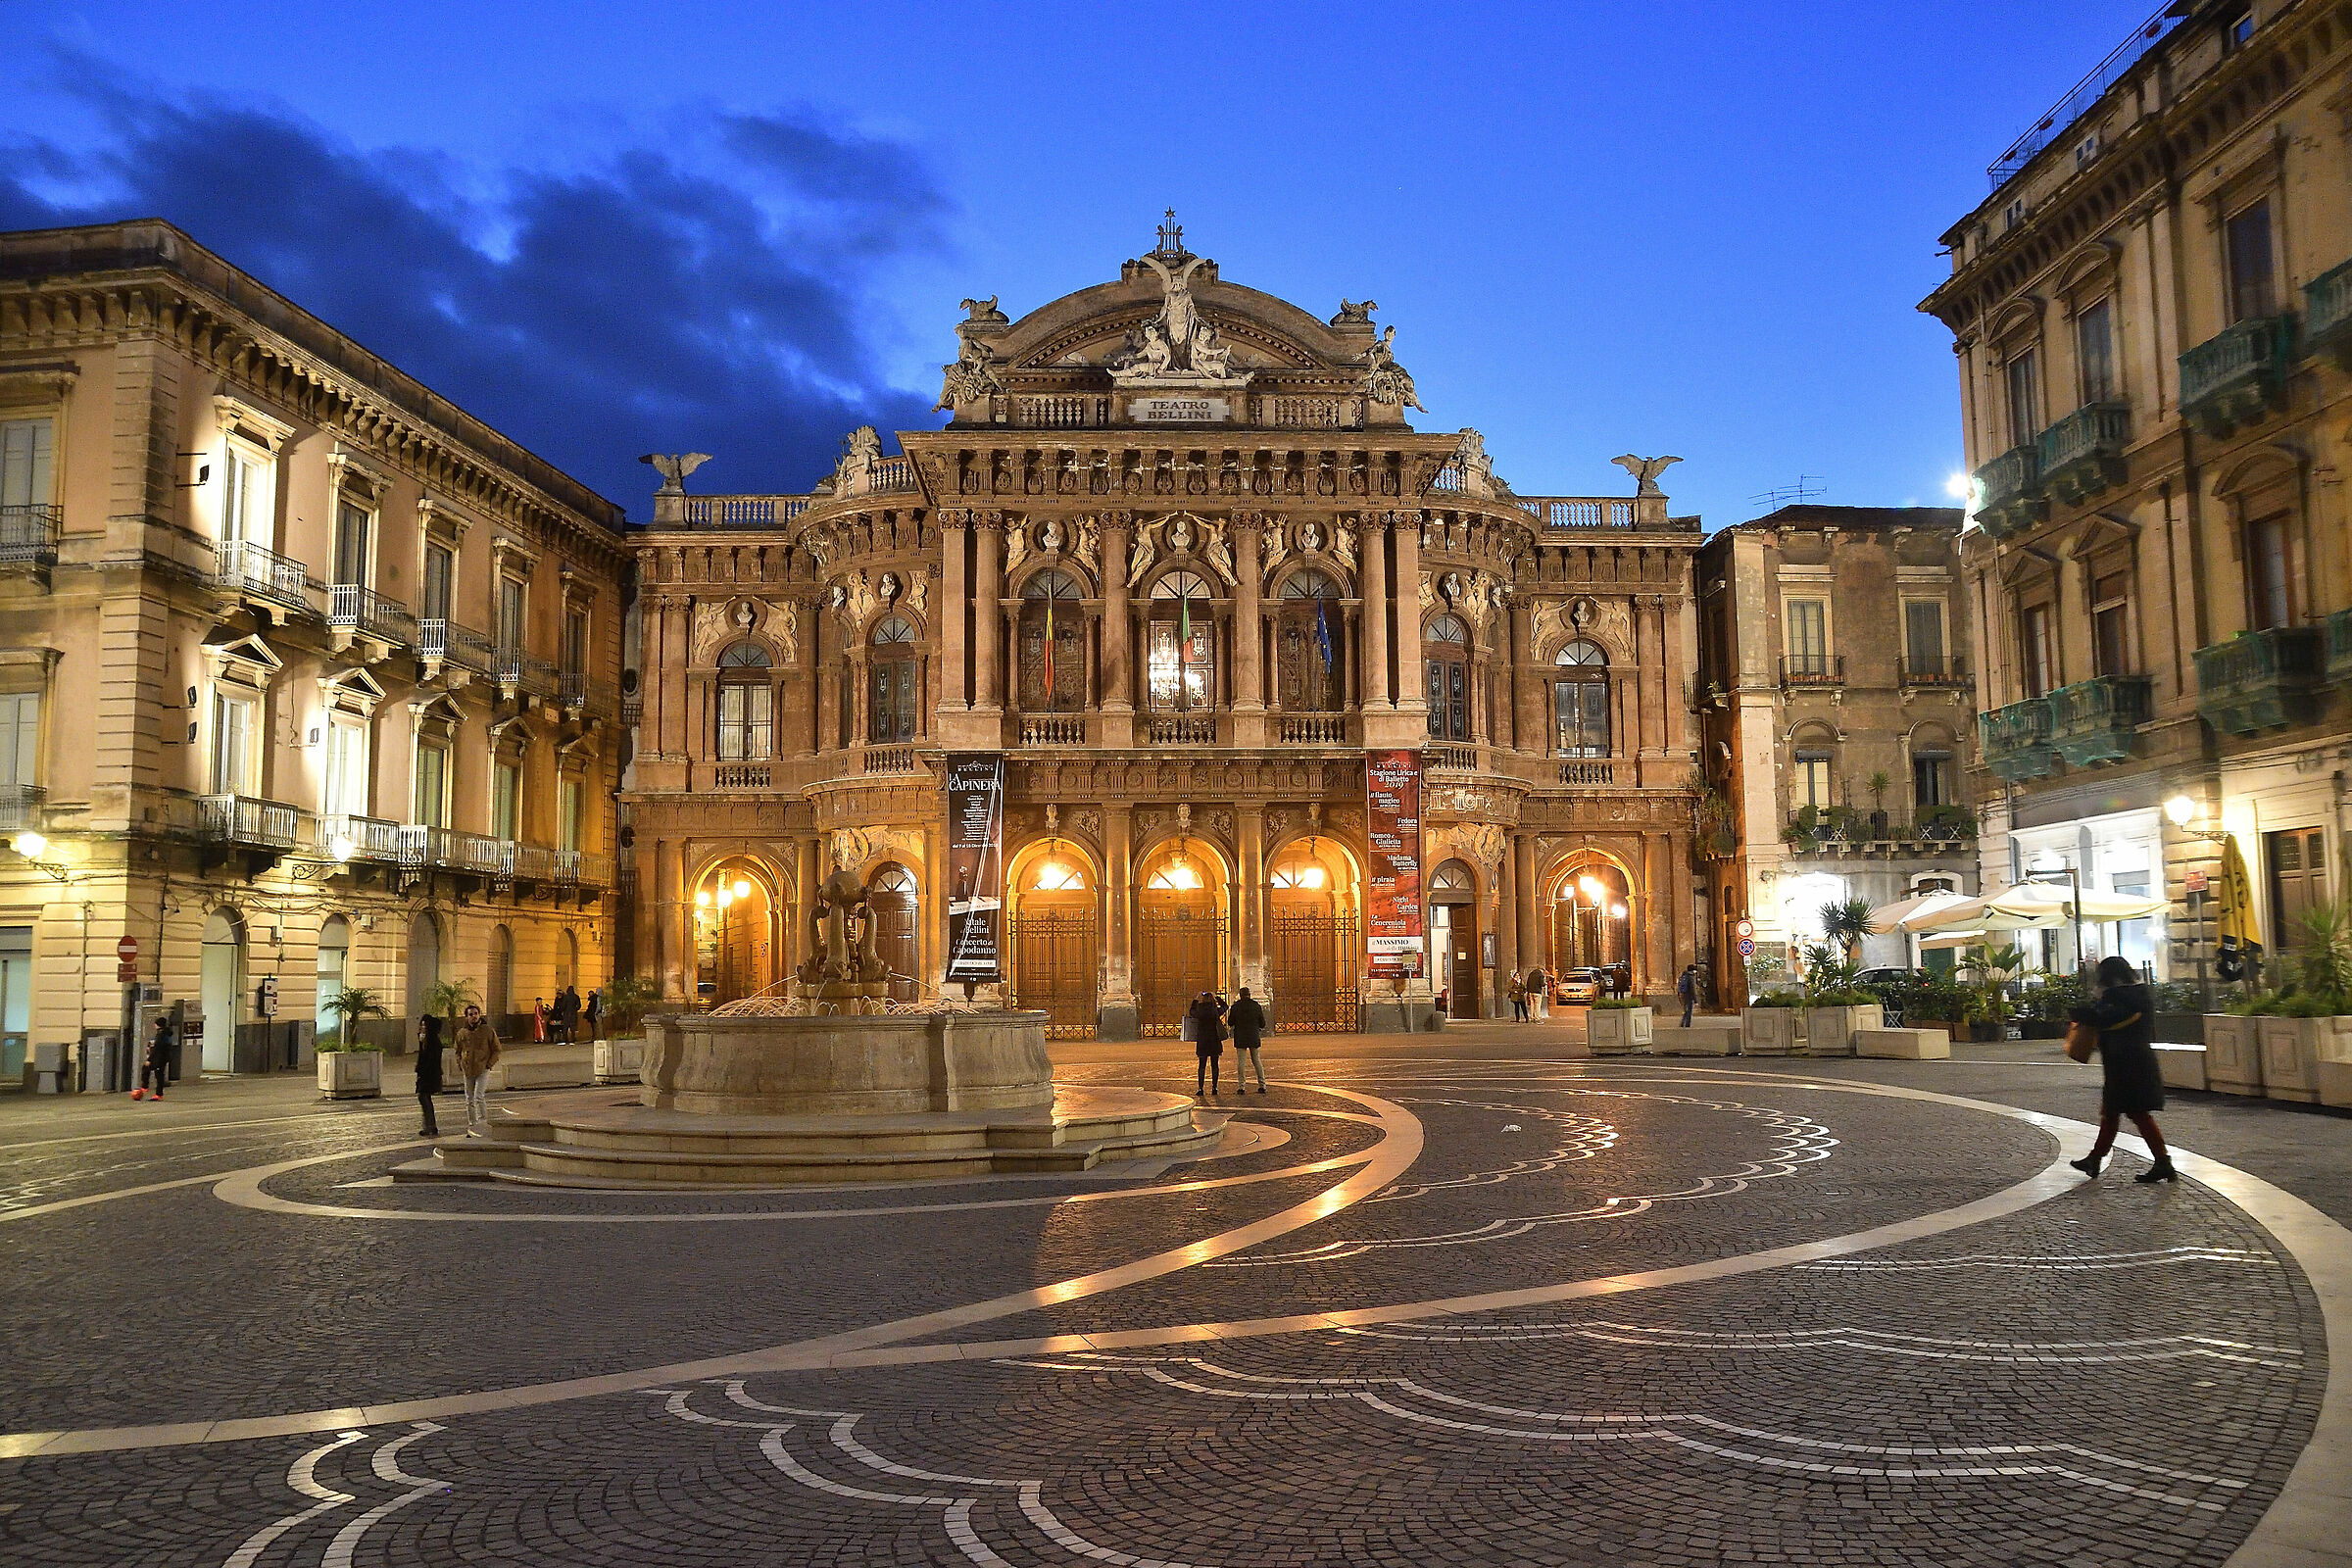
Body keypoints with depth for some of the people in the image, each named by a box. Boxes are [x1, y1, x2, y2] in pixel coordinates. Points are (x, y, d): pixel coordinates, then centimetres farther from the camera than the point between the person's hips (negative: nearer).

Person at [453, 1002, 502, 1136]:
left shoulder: (488, 1031, -1)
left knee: (479, 1097, -17)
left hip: (483, 1070, -4)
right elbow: (458, 1051, 21)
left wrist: (489, 1064, -6)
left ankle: (481, 1123, -10)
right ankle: (471, 1126, 15)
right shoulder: (462, 1033, 8)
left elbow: (496, 1050, 4)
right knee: (469, 1100, 8)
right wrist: (460, 1066, 8)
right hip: (468, 1071, 4)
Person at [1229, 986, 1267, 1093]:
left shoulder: (1236, 1006, -6)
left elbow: (1230, 1022, 1)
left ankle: (1241, 1086, -4)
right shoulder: (1256, 1006, 0)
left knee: (1241, 1062, 0)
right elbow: (1262, 1024, 5)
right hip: (1254, 1036, 2)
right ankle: (1262, 1085, 10)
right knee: (1257, 1061, 11)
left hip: (1240, 1038, -2)